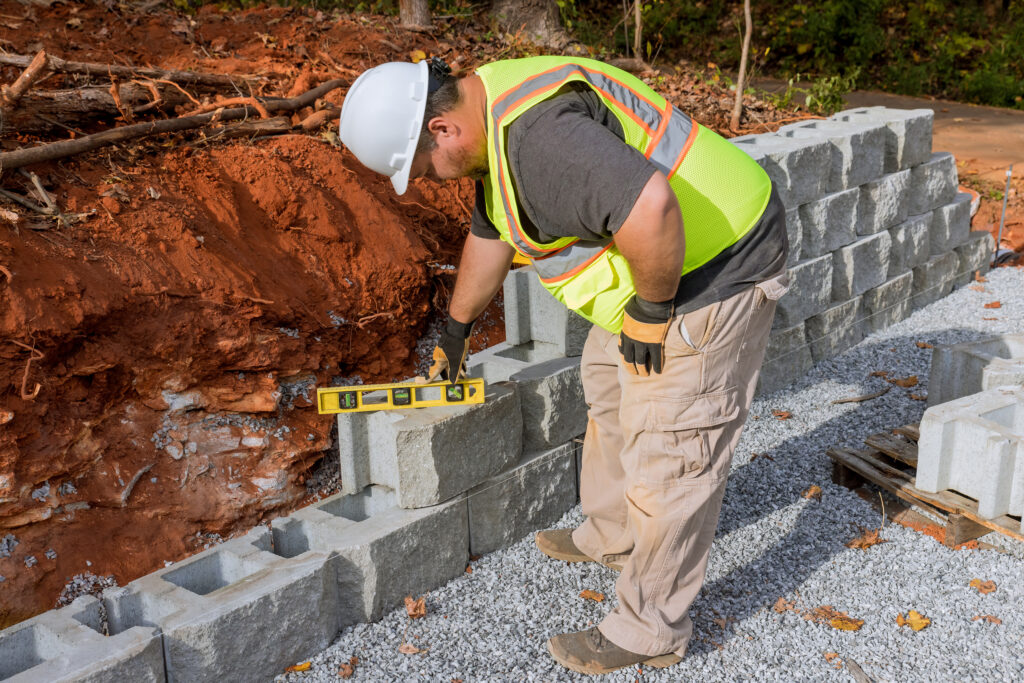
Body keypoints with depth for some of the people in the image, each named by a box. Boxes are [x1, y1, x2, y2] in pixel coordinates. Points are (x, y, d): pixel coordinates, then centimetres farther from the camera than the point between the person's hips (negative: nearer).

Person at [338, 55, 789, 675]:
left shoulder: (538, 135, -29)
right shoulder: (493, 123, 7)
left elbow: (649, 208, -41)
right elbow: (491, 231, 22)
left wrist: (651, 310, -23)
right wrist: (457, 329, 34)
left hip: (715, 270, -11)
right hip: (655, 269, 11)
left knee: (668, 452, -2)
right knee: (610, 389, 24)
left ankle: (651, 632, 14)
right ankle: (614, 535, 44)